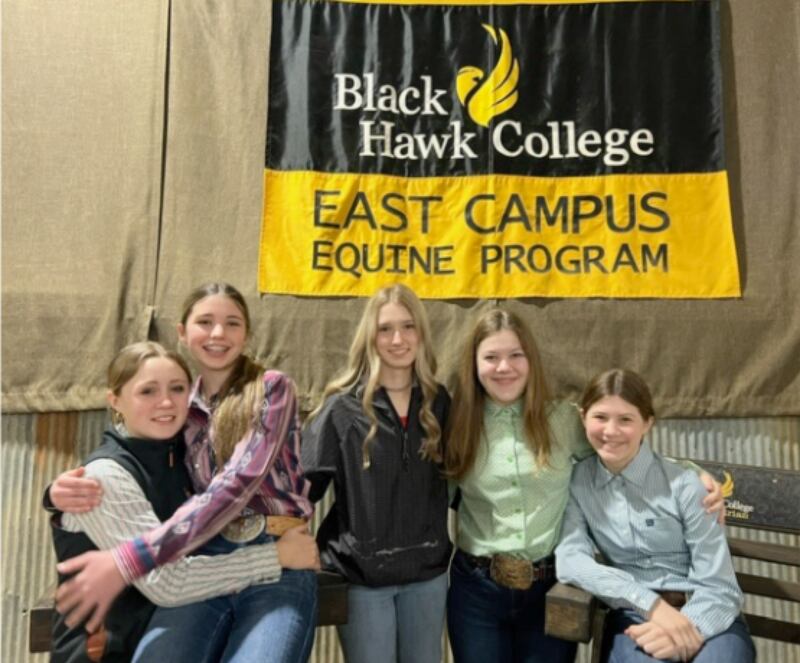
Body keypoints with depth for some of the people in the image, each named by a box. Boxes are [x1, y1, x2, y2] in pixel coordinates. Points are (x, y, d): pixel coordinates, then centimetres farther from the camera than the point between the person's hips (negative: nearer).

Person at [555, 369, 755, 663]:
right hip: (633, 618, 0)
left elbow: (719, 588, -7)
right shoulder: (577, 480, -1)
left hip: (704, 618, 0)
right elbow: (569, 560, -12)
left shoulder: (683, 484, -8)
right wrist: (652, 603, -22)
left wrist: (686, 629, -26)